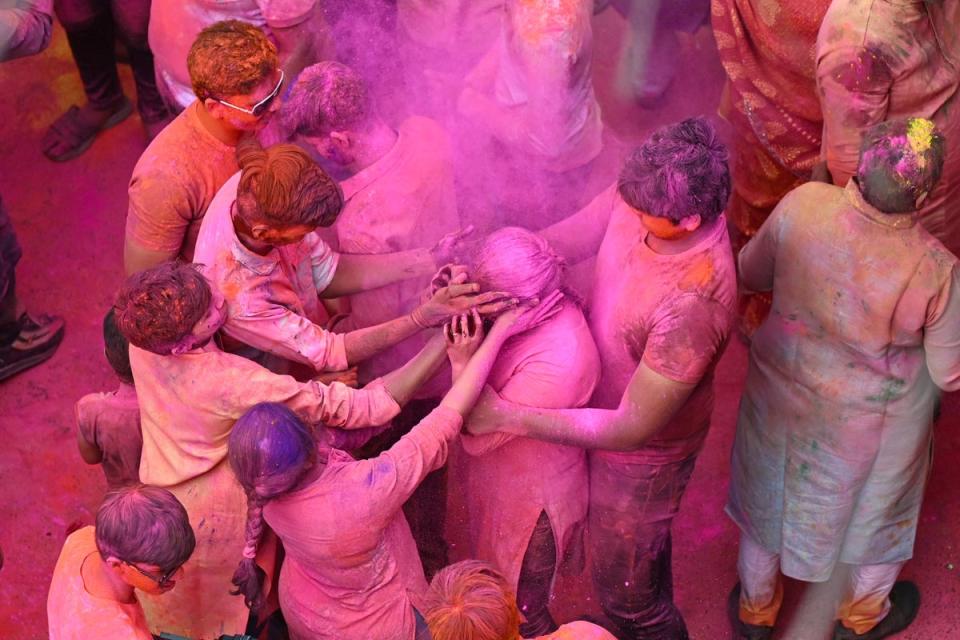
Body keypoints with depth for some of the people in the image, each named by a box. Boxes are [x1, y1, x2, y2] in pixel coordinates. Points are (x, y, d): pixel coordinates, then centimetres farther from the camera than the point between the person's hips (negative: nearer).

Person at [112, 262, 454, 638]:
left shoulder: (142, 341, -25)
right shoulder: (234, 383, -39)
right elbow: (364, 408, -39)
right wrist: (445, 342, -42)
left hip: (160, 505, 4)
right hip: (218, 518, -4)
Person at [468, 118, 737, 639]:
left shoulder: (691, 306, -44)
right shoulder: (647, 192, -24)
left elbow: (629, 429, -34)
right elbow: (571, 237, -8)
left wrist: (506, 416, -31)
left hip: (641, 453, -7)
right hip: (601, 396, 7)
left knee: (625, 591, 18)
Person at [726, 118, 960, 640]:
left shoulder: (802, 206, -29)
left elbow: (752, 274, -8)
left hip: (782, 389, 2)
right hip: (874, 420, -2)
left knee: (769, 492, 29)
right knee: (879, 502, 30)